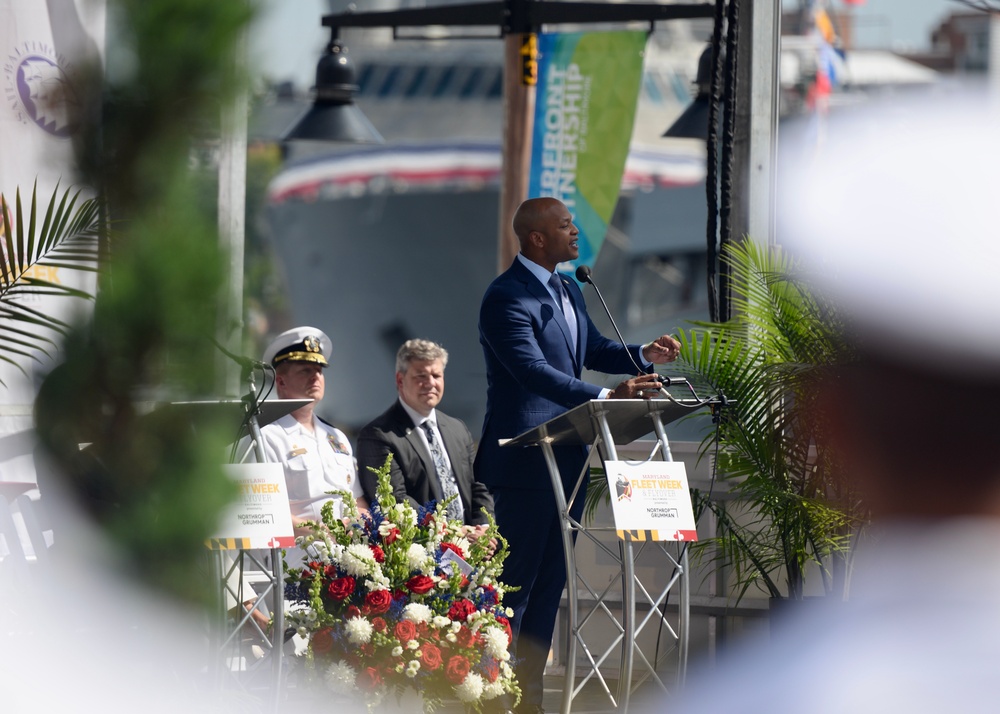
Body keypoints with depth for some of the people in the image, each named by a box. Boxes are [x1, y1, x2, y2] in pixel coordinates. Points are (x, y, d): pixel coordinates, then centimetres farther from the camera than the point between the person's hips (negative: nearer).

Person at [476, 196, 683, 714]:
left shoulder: (567, 292, 15)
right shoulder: (506, 298, -17)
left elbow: (593, 350, 24)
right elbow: (534, 371, -27)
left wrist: (644, 356, 5)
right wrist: (606, 397, -35)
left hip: (566, 457, 10)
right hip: (524, 461, -10)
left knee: (550, 581, 11)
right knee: (515, 580, -7)